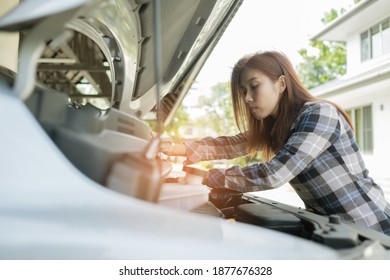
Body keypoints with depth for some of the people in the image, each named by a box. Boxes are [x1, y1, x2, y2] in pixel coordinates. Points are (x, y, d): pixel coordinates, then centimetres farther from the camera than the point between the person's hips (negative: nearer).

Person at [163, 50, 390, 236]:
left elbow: (273, 175, -28)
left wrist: (211, 177, -18)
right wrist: (185, 149, -10)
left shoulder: (320, 114, -22)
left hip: (367, 228, -7)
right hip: (328, 227, 7)